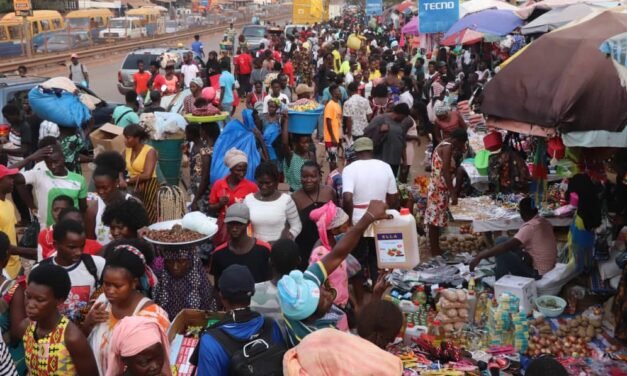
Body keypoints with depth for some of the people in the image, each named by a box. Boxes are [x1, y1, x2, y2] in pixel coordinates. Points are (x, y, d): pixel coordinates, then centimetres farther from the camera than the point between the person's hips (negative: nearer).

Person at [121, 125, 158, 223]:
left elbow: (147, 175, -19)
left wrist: (127, 181, -12)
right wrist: (120, 180, -18)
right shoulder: (126, 151, 10)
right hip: (133, 188, 6)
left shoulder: (150, 151, -9)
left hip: (148, 188, -5)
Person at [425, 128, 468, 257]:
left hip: (438, 189, 10)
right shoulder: (448, 147, -14)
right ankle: (435, 252, -2)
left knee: (435, 221, 13)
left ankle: (436, 250, 20)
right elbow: (445, 171, -24)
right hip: (439, 190, -10)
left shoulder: (443, 145, 17)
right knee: (435, 221, -5)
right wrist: (453, 193, -27)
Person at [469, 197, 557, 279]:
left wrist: (480, 257, -28)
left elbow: (506, 246, -30)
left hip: (536, 272, -9)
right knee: (502, 241, 8)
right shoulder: (544, 222, 3)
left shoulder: (530, 227, -25)